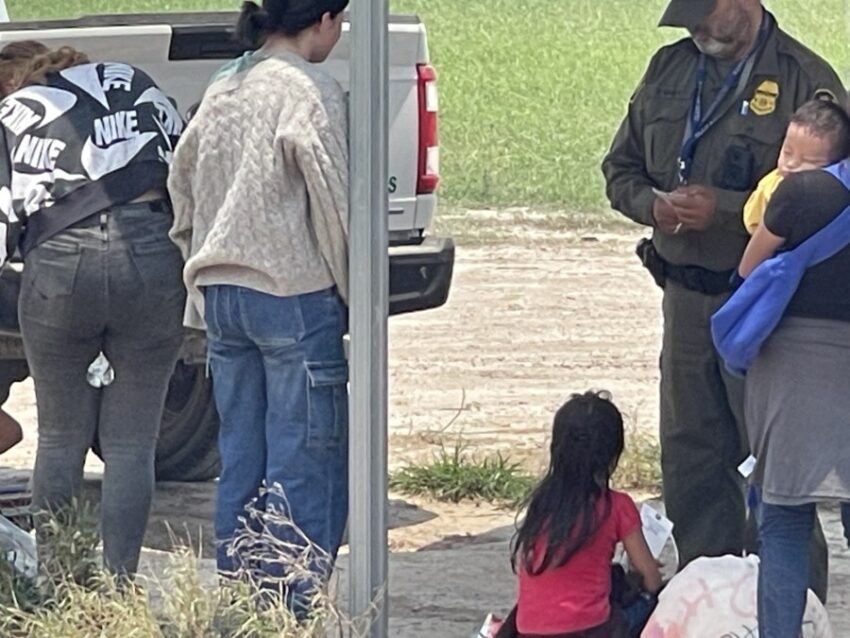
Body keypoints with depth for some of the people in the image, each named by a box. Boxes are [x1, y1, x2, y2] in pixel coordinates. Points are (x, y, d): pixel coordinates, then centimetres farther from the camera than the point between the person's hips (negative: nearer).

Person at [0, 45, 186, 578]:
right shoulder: (134, 86, 20)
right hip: (152, 254, 1)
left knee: (61, 441, 13)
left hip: (61, 267, 0)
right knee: (131, 444, 7)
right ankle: (120, 585, 4)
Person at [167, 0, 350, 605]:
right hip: (295, 293, -7)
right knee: (306, 463, -3)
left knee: (240, 458, 12)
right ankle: (294, 609, -4)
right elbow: (332, 203, -11)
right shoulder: (311, 93, -10)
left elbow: (183, 193, 18)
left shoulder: (222, 91, 13)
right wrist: (355, 295, -2)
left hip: (222, 295, 7)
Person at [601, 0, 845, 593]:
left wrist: (725, 209, -20)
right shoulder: (669, 69, 11)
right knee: (691, 459, 12)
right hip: (686, 296, 6)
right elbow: (621, 167, 19)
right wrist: (654, 203, -4)